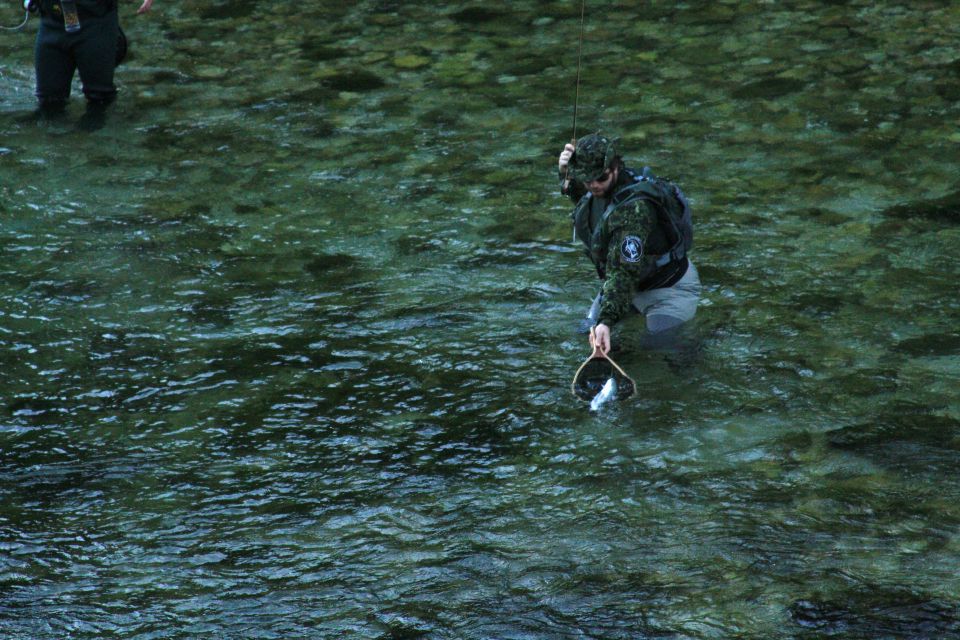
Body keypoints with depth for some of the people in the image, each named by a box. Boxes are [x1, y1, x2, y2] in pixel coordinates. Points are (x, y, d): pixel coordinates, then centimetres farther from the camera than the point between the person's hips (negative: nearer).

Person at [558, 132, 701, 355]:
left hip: (669, 286, -8)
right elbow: (581, 195, 16)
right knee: (584, 337, 11)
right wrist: (566, 173, -7)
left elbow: (624, 272, -44)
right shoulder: (603, 186, -12)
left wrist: (607, 321, -54)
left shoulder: (635, 209, -38)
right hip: (632, 284, 8)